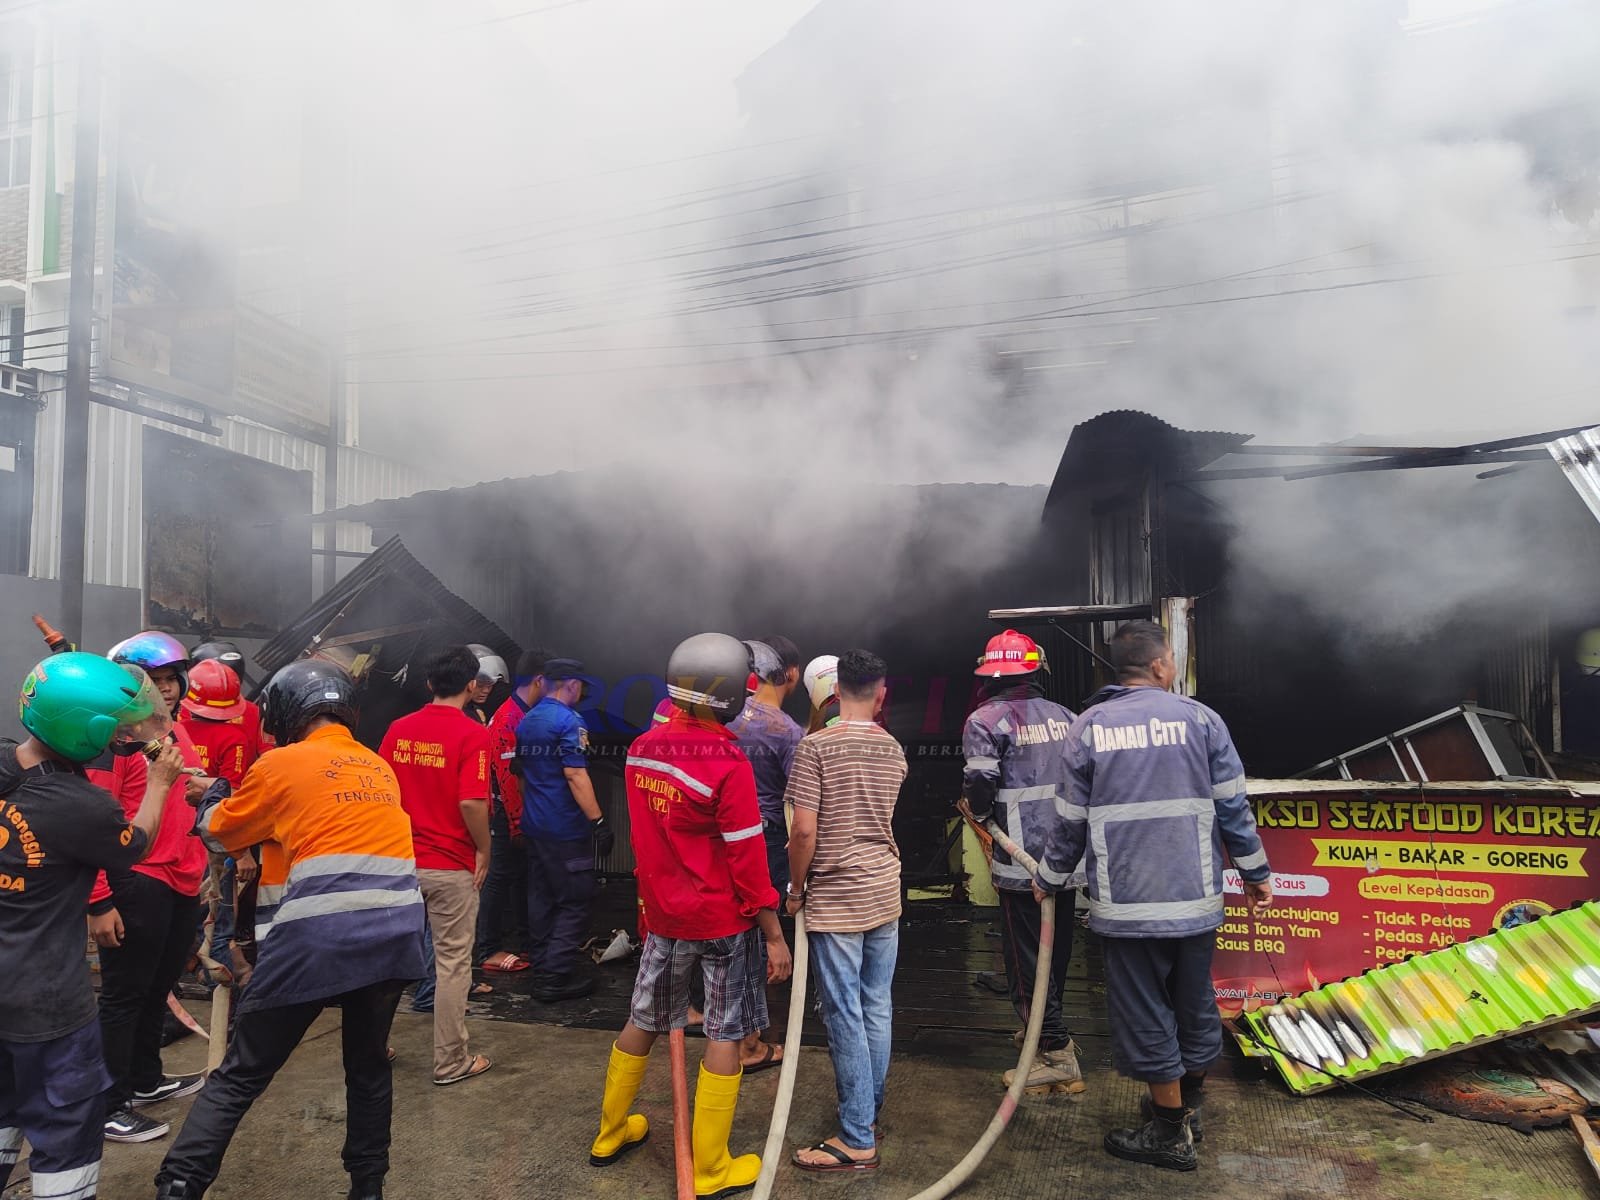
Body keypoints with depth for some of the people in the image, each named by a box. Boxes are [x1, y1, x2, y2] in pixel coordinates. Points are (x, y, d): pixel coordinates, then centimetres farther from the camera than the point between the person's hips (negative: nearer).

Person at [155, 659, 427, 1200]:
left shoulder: (281, 764, 3)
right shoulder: (380, 768, 16)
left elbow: (219, 834, 19)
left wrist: (213, 796, 40)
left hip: (317, 940, -4)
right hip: (394, 936, 5)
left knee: (240, 1075, 11)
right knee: (368, 1066, 23)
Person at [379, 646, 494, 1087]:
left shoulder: (399, 729, 2)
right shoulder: (472, 733, -15)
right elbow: (471, 803, -22)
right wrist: (484, 850, -7)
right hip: (452, 867, -5)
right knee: (453, 962, 6)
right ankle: (451, 1062, 16)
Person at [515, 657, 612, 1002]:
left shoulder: (526, 721, 11)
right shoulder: (569, 721, -15)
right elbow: (575, 775, -22)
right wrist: (598, 821, -21)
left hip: (533, 827, 9)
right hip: (566, 829, -9)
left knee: (541, 898, 15)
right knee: (575, 902, -1)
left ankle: (541, 968, 23)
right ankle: (556, 976, -1)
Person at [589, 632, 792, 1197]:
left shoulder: (641, 750, -3)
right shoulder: (728, 763, -21)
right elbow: (747, 860, -17)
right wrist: (774, 936, -10)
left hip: (663, 915, 6)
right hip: (724, 920, -6)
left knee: (642, 1021, 21)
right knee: (725, 1036, 8)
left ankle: (610, 1134, 38)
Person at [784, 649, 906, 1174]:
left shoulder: (816, 746, -13)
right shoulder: (894, 751, 4)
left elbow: (804, 831, -17)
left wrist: (795, 890, -4)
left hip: (836, 900, -6)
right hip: (885, 893, 6)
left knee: (845, 1015, 1)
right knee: (877, 1007, 15)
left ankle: (858, 1140, 8)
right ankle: (870, 1108, 29)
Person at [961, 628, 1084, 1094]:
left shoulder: (985, 720, -10)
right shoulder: (1064, 716, 6)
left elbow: (980, 786, -19)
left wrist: (980, 816, 2)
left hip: (1022, 862, -6)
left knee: (1026, 959, 3)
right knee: (1057, 949, 20)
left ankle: (1055, 1054, 4)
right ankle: (1047, 1029, 37)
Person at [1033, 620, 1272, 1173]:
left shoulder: (1088, 727, -2)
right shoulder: (1200, 719, -1)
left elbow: (1071, 820, 1)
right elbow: (1233, 806, 1)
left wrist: (1050, 878, 15)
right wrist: (1255, 872, 13)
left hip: (1125, 901, -2)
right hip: (1195, 896, 2)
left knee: (1144, 1010, 7)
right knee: (1194, 999, 19)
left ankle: (1171, 1132, 16)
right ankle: (1188, 1101, 36)